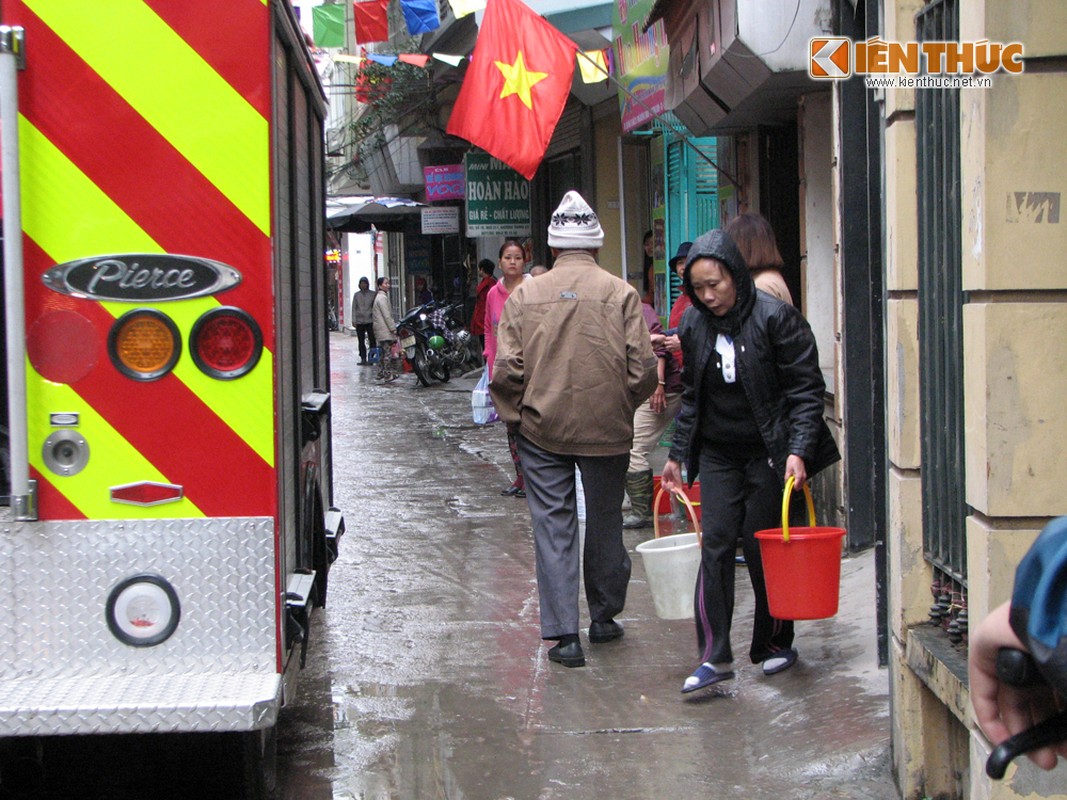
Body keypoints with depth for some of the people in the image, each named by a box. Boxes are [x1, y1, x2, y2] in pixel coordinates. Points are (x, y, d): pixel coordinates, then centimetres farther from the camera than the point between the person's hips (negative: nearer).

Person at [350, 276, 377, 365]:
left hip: (370, 320, -2)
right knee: (361, 341, 4)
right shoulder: (356, 295, 8)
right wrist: (354, 320, 1)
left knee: (372, 340, -4)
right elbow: (354, 308, 9)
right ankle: (363, 359, 8)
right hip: (359, 321, 2)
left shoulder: (373, 294, 3)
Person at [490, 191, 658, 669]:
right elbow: (643, 370, -8)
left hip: (542, 431, 0)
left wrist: (516, 416, 8)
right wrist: (622, 407, 11)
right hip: (607, 431, 0)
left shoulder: (524, 296, -4)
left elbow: (506, 371, -7)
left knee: (553, 529, 4)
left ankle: (563, 634, 0)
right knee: (605, 523, 16)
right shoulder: (621, 294, -6)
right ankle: (604, 616, 30)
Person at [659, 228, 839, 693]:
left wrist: (798, 450, -21)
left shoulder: (775, 318, -12)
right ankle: (714, 657, -5)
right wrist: (678, 455, 11)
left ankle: (776, 643, 21)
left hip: (769, 453, -4)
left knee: (764, 547, 2)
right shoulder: (694, 325, 5)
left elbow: (805, 389, -11)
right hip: (718, 454, 4)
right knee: (715, 545, -5)